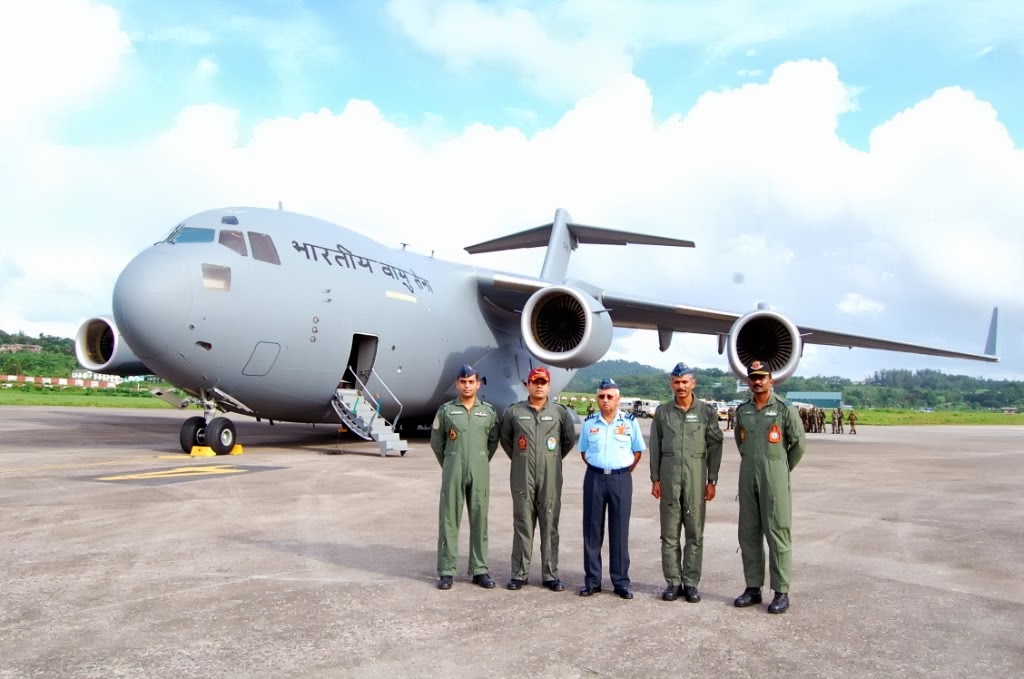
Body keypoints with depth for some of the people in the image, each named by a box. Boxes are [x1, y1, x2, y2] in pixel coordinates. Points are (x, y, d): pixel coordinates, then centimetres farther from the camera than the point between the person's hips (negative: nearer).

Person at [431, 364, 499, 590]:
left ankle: (480, 569, 14)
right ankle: (446, 571, 7)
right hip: (453, 472, -1)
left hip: (480, 473, 1)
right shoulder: (446, 410, 3)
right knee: (448, 520, 0)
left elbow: (493, 441, 15)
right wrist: (448, 465, 11)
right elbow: (436, 441, 8)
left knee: (479, 520, 5)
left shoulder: (488, 411, 7)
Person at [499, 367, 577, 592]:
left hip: (550, 478, 0)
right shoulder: (513, 411, 4)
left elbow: (570, 439, 14)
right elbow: (504, 438, 15)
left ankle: (550, 575, 12)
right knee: (522, 525, 5)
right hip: (522, 478, 0)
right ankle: (519, 574, 14)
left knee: (550, 526, 4)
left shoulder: (560, 412, 4)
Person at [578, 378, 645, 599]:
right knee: (592, 529, 4)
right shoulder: (589, 423, 5)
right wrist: (598, 468, 4)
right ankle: (592, 580, 14)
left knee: (619, 531, 3)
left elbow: (637, 452, 9)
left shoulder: (630, 422, 1)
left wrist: (624, 471, 2)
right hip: (594, 478, 1)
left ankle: (621, 581, 12)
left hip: (621, 479, -1)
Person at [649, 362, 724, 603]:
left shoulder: (707, 411, 2)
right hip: (669, 475, 1)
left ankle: (691, 583, 11)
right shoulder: (662, 411, 7)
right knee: (669, 532, 4)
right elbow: (655, 447, 8)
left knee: (695, 532, 2)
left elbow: (715, 447, 3)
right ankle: (673, 582, 13)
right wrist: (655, 479, 3)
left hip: (696, 476, -1)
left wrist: (712, 480, -1)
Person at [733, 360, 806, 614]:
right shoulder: (742, 410, 9)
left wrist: (783, 470, 6)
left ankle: (781, 592, 5)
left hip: (774, 476, -5)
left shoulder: (785, 409, -5)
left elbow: (799, 443, 0)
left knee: (777, 533, -3)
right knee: (749, 533, 9)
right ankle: (753, 588, 18)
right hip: (748, 476, 5)